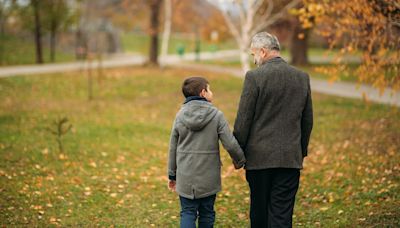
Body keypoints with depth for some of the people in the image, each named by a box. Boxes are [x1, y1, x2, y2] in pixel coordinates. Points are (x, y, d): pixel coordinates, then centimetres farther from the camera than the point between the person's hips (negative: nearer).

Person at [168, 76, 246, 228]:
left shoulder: (180, 115, 0)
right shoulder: (216, 115, -9)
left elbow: (173, 148, 5)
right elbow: (230, 144, -11)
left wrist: (172, 175, 15)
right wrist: (240, 161, 9)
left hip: (186, 177, 2)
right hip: (208, 176, -1)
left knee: (187, 213, 6)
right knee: (206, 214, 12)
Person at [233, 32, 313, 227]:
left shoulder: (254, 77, -9)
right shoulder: (302, 77, 5)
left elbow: (243, 120, -8)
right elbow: (307, 121, 11)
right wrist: (302, 152, 21)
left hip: (259, 157, -3)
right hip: (291, 158, 3)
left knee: (259, 212, 11)